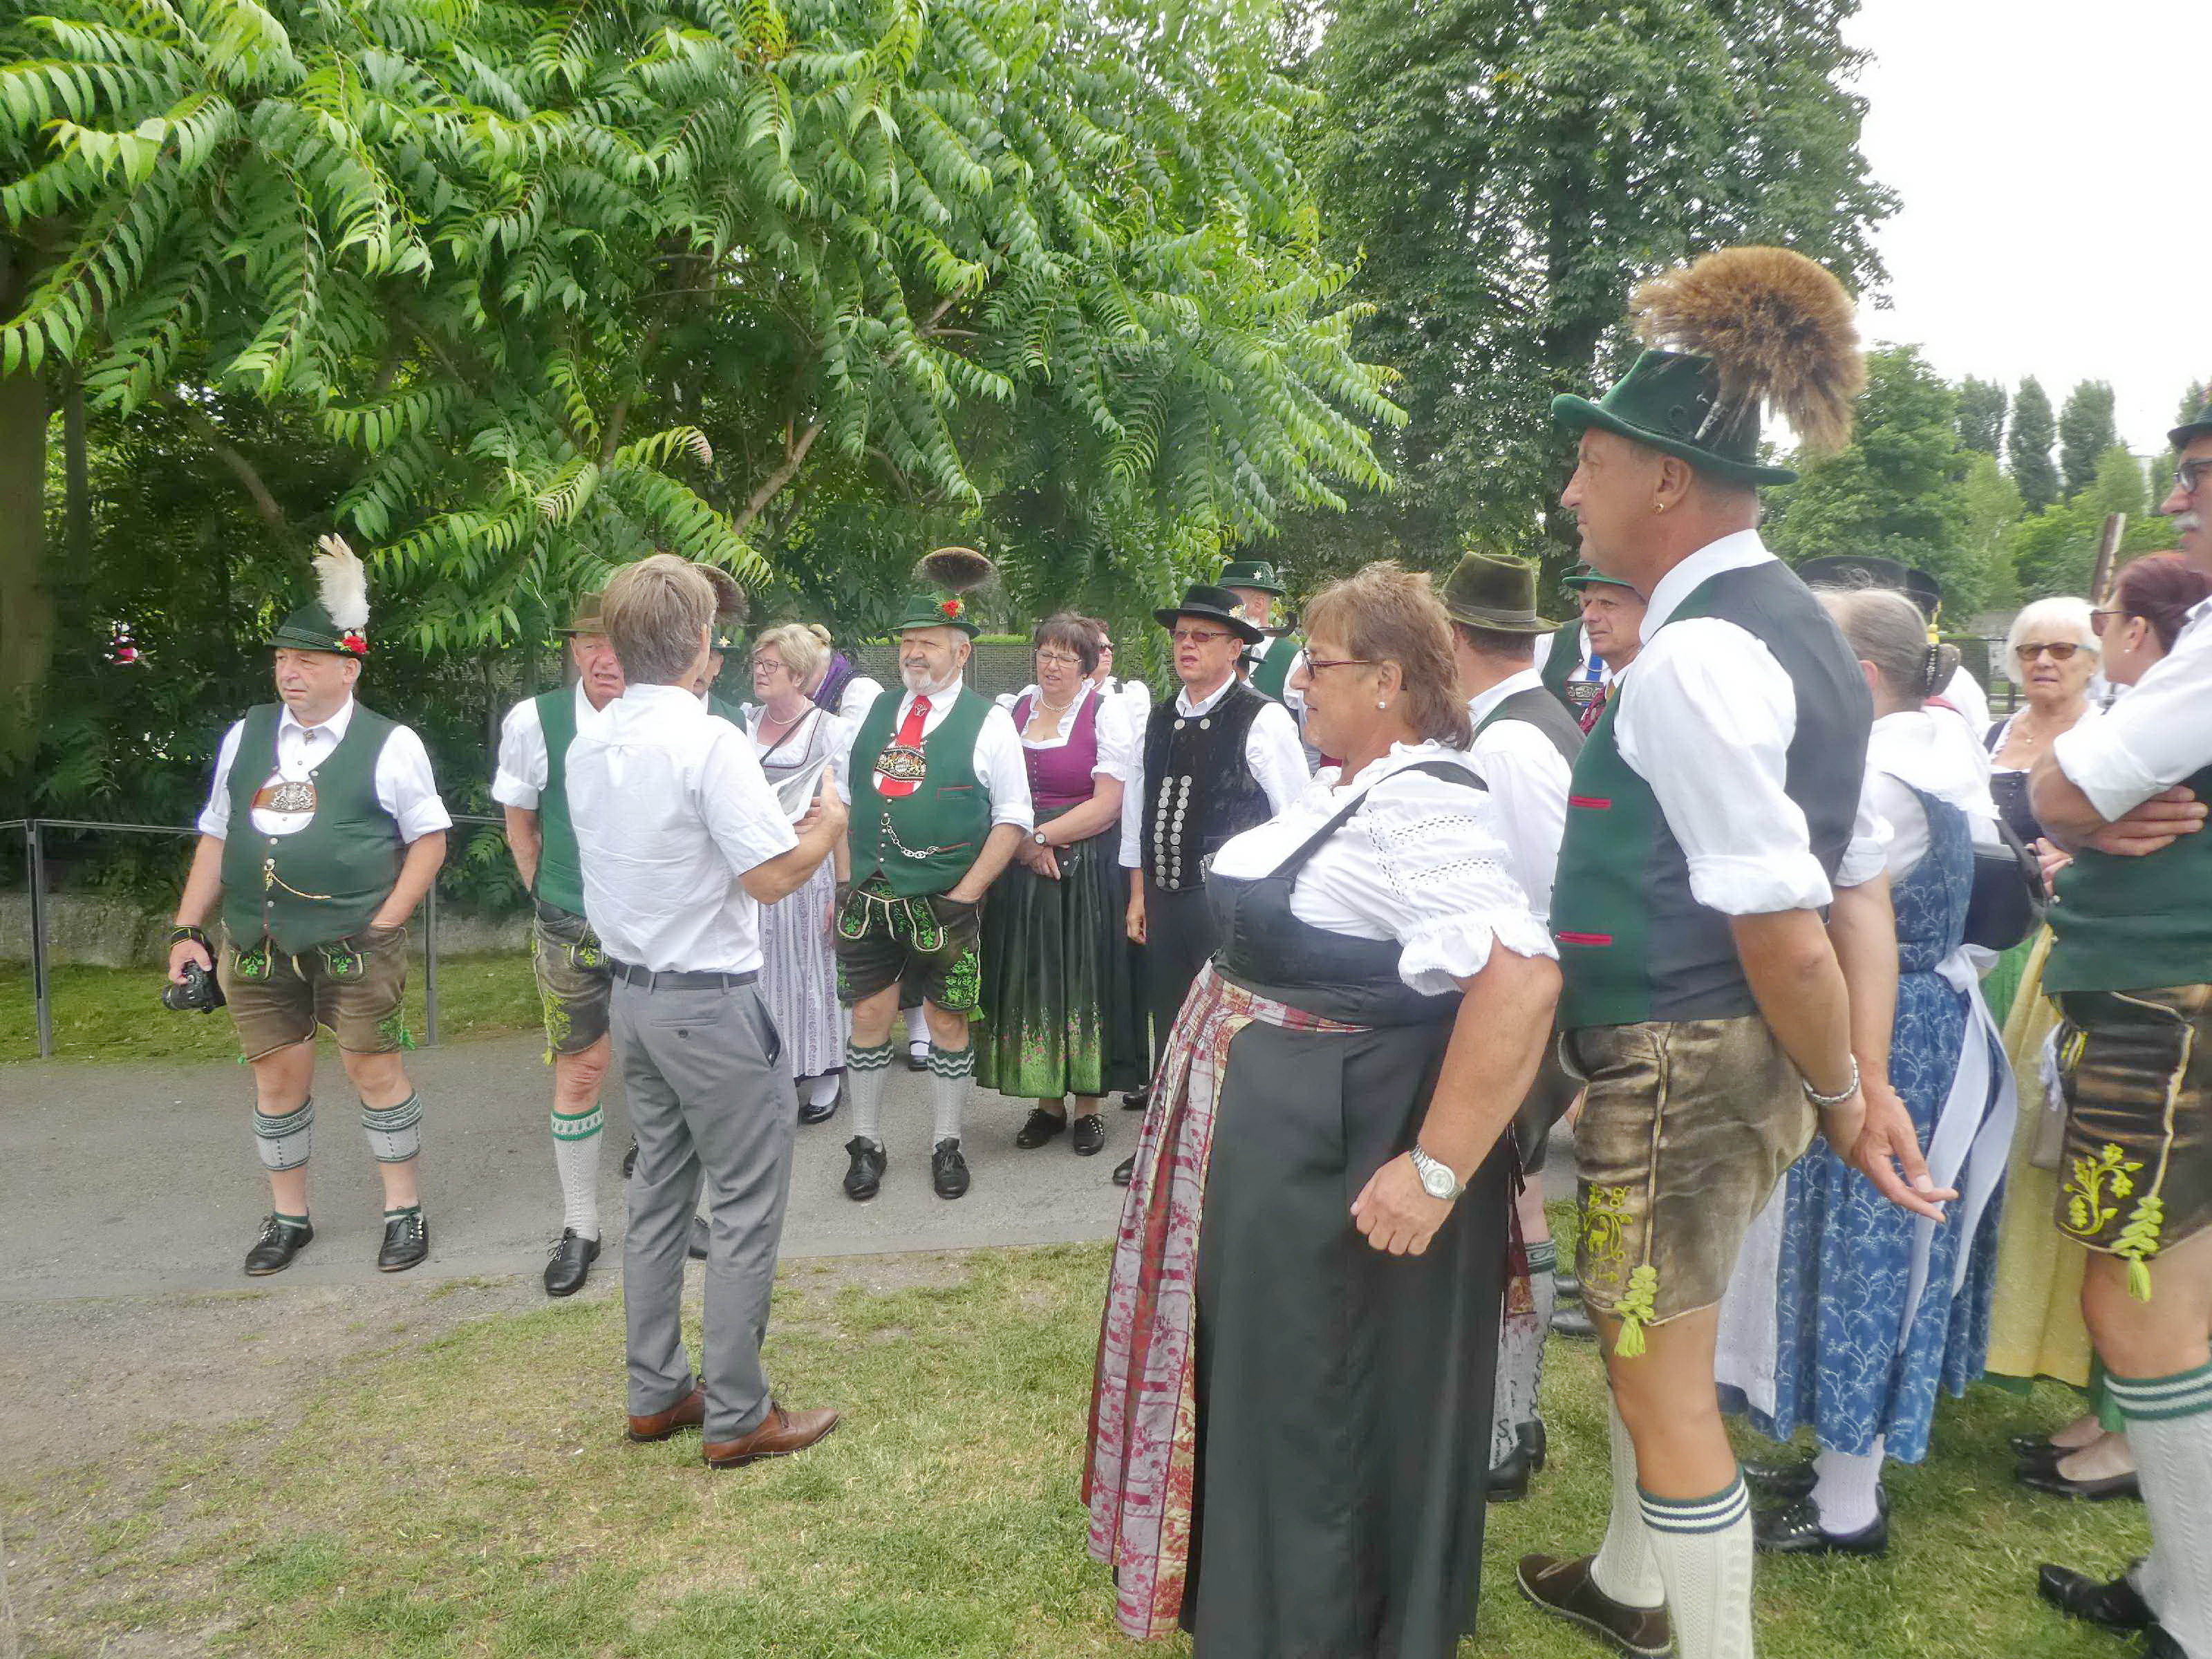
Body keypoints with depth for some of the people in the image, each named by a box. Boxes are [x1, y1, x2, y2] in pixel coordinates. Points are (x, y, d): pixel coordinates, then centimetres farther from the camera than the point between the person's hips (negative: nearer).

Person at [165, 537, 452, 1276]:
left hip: (354, 945, -4)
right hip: (256, 945, 4)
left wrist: (382, 926, -9)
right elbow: (216, 837, 14)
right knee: (277, 1077, 11)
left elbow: (429, 840, -2)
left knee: (375, 1069, 1)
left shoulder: (389, 745, -4)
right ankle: (287, 1216, 28)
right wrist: (187, 930, 9)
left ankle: (403, 1209, 18)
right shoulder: (246, 736, 9)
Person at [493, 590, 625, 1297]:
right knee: (578, 1074, 6)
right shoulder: (534, 721, -11)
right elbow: (519, 824, 5)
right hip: (571, 929, -1)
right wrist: (550, 899, 7)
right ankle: (579, 1229, 21)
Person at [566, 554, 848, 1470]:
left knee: (659, 1193, 18)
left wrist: (777, 823, 17)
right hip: (711, 1000, -8)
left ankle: (656, 1393, 29)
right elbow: (772, 876, -19)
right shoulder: (711, 742, -19)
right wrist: (829, 823, -1)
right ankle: (736, 1416, 12)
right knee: (746, 1206, 3)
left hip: (633, 991, 8)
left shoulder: (589, 745, 6)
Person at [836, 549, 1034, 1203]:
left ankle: (946, 1144, 23)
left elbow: (1014, 817, -6)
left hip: (944, 904, -3)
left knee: (946, 1022, 6)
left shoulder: (988, 723, -5)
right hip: (870, 897, 4)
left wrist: (965, 896, -12)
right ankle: (866, 1143, 22)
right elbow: (848, 802, 14)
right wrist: (846, 883, 7)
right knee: (869, 1015, 7)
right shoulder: (875, 713, 9)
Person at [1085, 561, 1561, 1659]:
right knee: (1260, 1375, 24)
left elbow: (1522, 983, -34)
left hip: (1341, 1156, -10)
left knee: (1324, 1401, 8)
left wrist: (1435, 1172, -31)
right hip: (1263, 1134, 10)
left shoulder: (1427, 810, -23)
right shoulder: (1343, 788, 9)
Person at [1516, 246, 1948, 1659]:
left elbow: (1782, 925, -24)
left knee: (1667, 1384, 6)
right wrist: (1870, 1082, 5)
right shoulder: (1798, 629, 10)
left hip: (1679, 1063, -10)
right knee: (1646, 1342, 27)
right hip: (1737, 1058, 10)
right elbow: (1860, 882, 8)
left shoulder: (1690, 658, -21)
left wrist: (1838, 1095, -9)